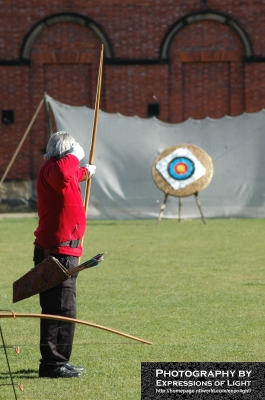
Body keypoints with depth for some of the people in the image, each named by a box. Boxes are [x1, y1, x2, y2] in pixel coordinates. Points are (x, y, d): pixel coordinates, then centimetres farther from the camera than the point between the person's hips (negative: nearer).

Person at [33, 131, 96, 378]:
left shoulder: (54, 169, 16)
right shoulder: (51, 169, -16)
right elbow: (62, 175, -42)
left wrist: (83, 172, 58)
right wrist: (74, 157, -25)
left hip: (60, 251, 11)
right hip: (57, 252, -11)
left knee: (61, 309, 18)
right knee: (62, 311, -12)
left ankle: (56, 362, 27)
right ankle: (53, 364, -11)